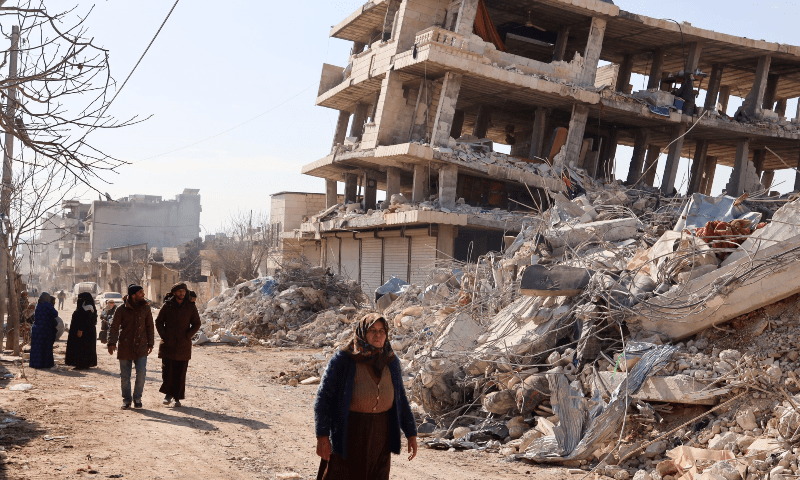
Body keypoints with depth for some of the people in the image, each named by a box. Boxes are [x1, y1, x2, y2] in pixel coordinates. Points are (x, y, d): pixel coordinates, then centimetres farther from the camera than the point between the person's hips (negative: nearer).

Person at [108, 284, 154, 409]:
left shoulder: (145, 308, 4)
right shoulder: (122, 309, -4)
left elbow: (149, 327, 11)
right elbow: (114, 327, -3)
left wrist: (150, 343, 9)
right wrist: (112, 343, -13)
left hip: (141, 348, 1)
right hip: (125, 347, -1)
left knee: (141, 373, -9)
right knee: (125, 376, 5)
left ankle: (137, 398, 9)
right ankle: (126, 400, 20)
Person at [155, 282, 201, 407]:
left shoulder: (190, 307, 3)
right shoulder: (167, 306, 1)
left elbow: (196, 324, 8)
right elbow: (158, 322, 9)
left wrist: (188, 335, -5)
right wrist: (164, 335, -4)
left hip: (183, 345, 0)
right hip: (168, 344, 0)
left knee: (180, 372, 2)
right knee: (167, 370, -6)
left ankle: (177, 397, 11)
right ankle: (168, 394, 10)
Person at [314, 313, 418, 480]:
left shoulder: (390, 361, 3)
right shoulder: (343, 359, -10)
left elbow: (400, 398, 9)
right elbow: (323, 397, -11)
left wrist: (411, 434, 7)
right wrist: (322, 435, -16)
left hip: (379, 434, 4)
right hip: (349, 433, -4)